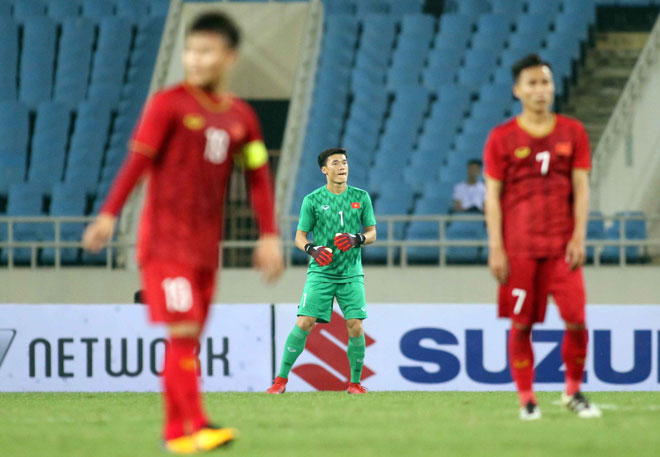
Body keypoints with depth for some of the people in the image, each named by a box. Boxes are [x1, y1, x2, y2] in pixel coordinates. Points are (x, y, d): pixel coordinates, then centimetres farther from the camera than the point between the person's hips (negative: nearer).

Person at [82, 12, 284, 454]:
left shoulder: (241, 116, 10)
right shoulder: (168, 104, -4)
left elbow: (259, 177, 12)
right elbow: (137, 160, -9)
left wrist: (270, 236, 6)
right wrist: (109, 215, -16)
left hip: (206, 244, 5)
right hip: (164, 239, -5)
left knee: (188, 340, 7)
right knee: (183, 331, -13)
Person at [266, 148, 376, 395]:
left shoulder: (360, 197, 7)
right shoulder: (312, 200, 2)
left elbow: (372, 233, 12)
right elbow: (299, 236, 6)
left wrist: (357, 239, -10)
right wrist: (312, 249, -15)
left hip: (351, 274, 2)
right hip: (321, 272, -1)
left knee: (355, 326, -8)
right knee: (304, 323, -11)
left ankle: (355, 382, 8)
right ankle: (281, 379, -3)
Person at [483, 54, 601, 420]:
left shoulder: (572, 133, 8)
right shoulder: (502, 138, 3)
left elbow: (581, 188, 7)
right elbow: (493, 195, 2)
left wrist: (578, 237, -3)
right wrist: (496, 248, -5)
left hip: (562, 245, 1)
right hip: (519, 246, -1)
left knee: (576, 320, -7)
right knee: (521, 324, -1)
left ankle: (573, 391, 13)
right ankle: (526, 399, 9)